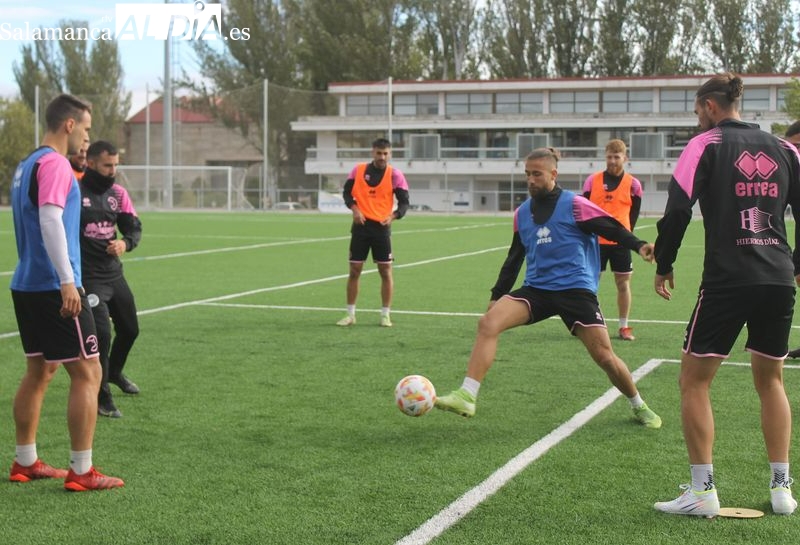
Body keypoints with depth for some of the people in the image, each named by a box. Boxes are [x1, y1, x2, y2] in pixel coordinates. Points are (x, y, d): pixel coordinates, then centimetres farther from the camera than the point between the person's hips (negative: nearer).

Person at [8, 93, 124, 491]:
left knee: (39, 371, 16)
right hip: (55, 288, -10)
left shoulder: (27, 164, 16)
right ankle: (81, 472, -2)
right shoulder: (54, 163, -13)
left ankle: (25, 462, 22)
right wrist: (67, 282, -27)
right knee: (87, 374, -5)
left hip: (26, 284, 10)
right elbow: (50, 219, -24)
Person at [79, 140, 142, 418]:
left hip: (114, 273, 7)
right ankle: (101, 398, -1)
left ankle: (114, 372, 49)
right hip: (88, 277, -7)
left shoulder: (118, 193, 4)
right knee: (102, 333, -17)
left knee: (130, 329, 19)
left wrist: (125, 243, -18)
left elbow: (134, 227, 5)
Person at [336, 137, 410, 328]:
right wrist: (354, 209, -11)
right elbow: (347, 192, 8)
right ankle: (350, 314, 13)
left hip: (381, 227, -1)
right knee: (354, 270, 4)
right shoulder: (358, 170, 2)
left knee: (386, 271, 0)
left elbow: (404, 202, -4)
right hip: (360, 226, 1)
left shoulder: (395, 174, -3)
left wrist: (393, 216, -23)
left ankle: (385, 314, 12)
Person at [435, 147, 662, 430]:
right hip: (536, 289, 4)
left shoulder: (574, 205, -5)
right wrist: (497, 295, 20)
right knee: (489, 322, -20)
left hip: (576, 290, -4)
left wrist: (638, 245, -25)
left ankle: (639, 406, 24)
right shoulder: (522, 213, 12)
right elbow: (515, 256, 21)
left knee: (604, 356, -5)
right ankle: (466, 397, -21)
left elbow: (613, 228, -7)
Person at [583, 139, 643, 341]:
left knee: (623, 283, 4)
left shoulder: (633, 184, 2)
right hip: (596, 241, 0)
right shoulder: (593, 180, 3)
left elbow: (633, 215, 9)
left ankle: (624, 327, 14)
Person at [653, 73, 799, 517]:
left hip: (727, 279, -5)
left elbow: (678, 210, -8)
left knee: (693, 380, 5)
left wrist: (663, 266, 4)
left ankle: (703, 490, 2)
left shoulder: (707, 144, 0)